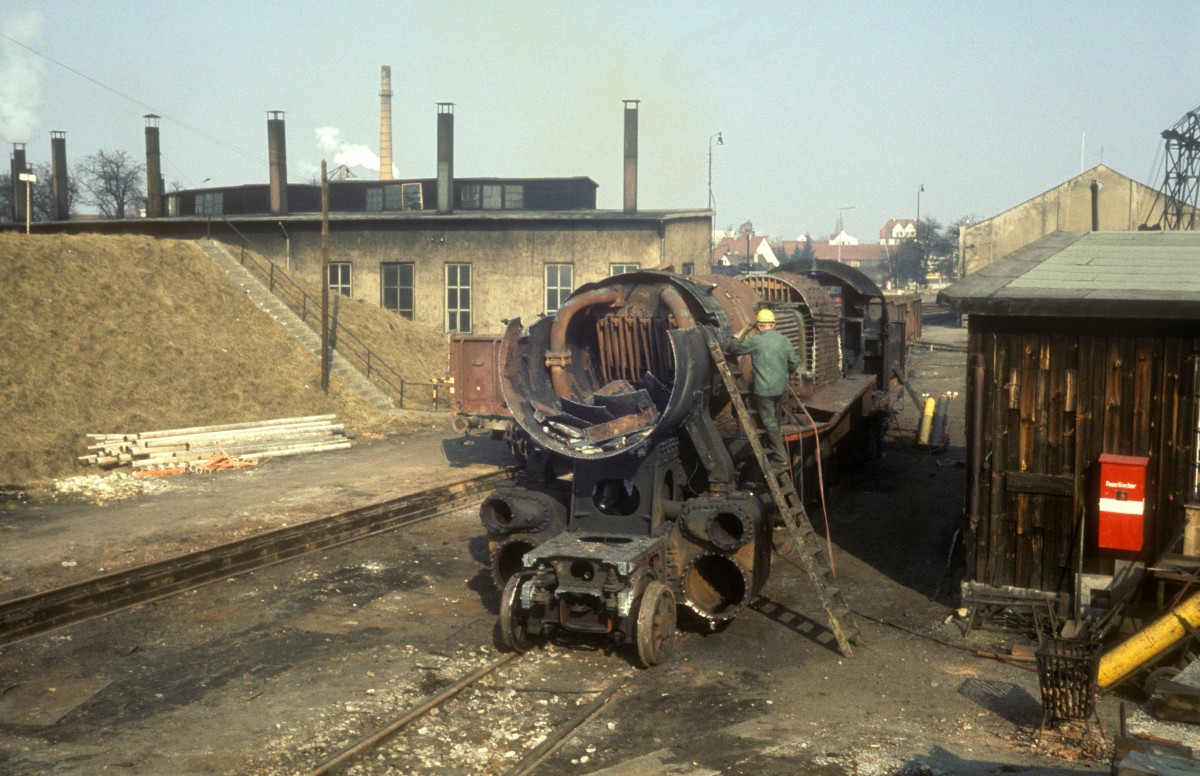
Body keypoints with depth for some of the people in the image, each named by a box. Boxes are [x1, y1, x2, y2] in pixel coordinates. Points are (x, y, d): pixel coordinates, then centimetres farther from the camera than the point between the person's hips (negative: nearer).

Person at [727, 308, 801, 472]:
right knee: (775, 419, 22)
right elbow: (794, 362, 5)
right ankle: (773, 449, 38)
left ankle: (781, 458, -5)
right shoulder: (784, 340, 1)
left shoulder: (755, 341, -12)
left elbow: (734, 349, 1)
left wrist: (741, 335, 19)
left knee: (770, 423, -2)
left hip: (763, 389, -6)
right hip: (780, 387, 6)